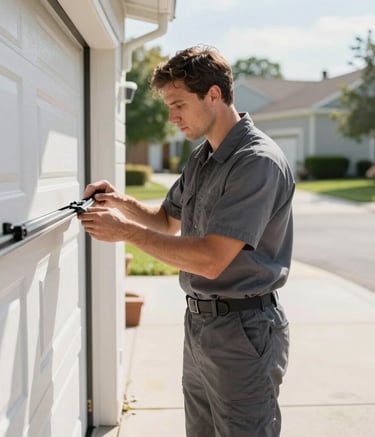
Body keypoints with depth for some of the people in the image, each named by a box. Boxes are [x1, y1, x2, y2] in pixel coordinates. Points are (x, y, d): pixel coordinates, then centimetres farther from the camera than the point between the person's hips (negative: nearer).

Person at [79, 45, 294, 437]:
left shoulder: (258, 161, -20)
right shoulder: (200, 158, 9)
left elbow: (211, 259, -26)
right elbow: (170, 220, 22)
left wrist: (125, 230, -19)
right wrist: (122, 203, 2)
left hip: (243, 329, -9)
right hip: (199, 321, 9)